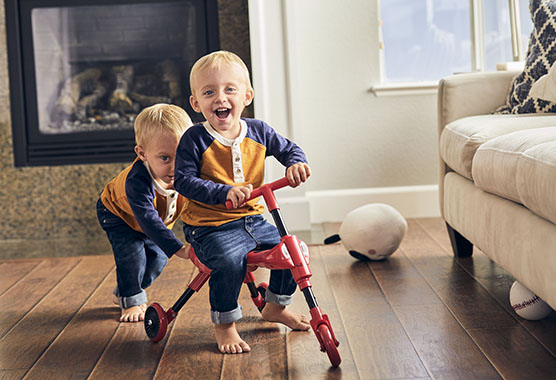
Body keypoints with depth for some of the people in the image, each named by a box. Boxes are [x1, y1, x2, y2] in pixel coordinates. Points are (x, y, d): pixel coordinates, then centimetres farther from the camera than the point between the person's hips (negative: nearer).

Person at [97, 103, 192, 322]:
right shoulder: (137, 181, -48)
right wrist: (178, 249, -61)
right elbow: (148, 220, -53)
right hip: (117, 214, -5)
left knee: (157, 256, 0)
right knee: (132, 253, -23)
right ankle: (131, 301, -2)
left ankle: (122, 292, 24)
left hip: (159, 218, 5)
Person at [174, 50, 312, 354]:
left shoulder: (258, 132, 2)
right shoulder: (194, 140, -14)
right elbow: (183, 181, -18)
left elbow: (288, 149, 15)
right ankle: (224, 325, -8)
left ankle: (275, 307, 27)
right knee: (230, 261, -33)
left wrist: (296, 163, -9)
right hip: (210, 227, -6)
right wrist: (224, 192, -31)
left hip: (253, 220, 6)